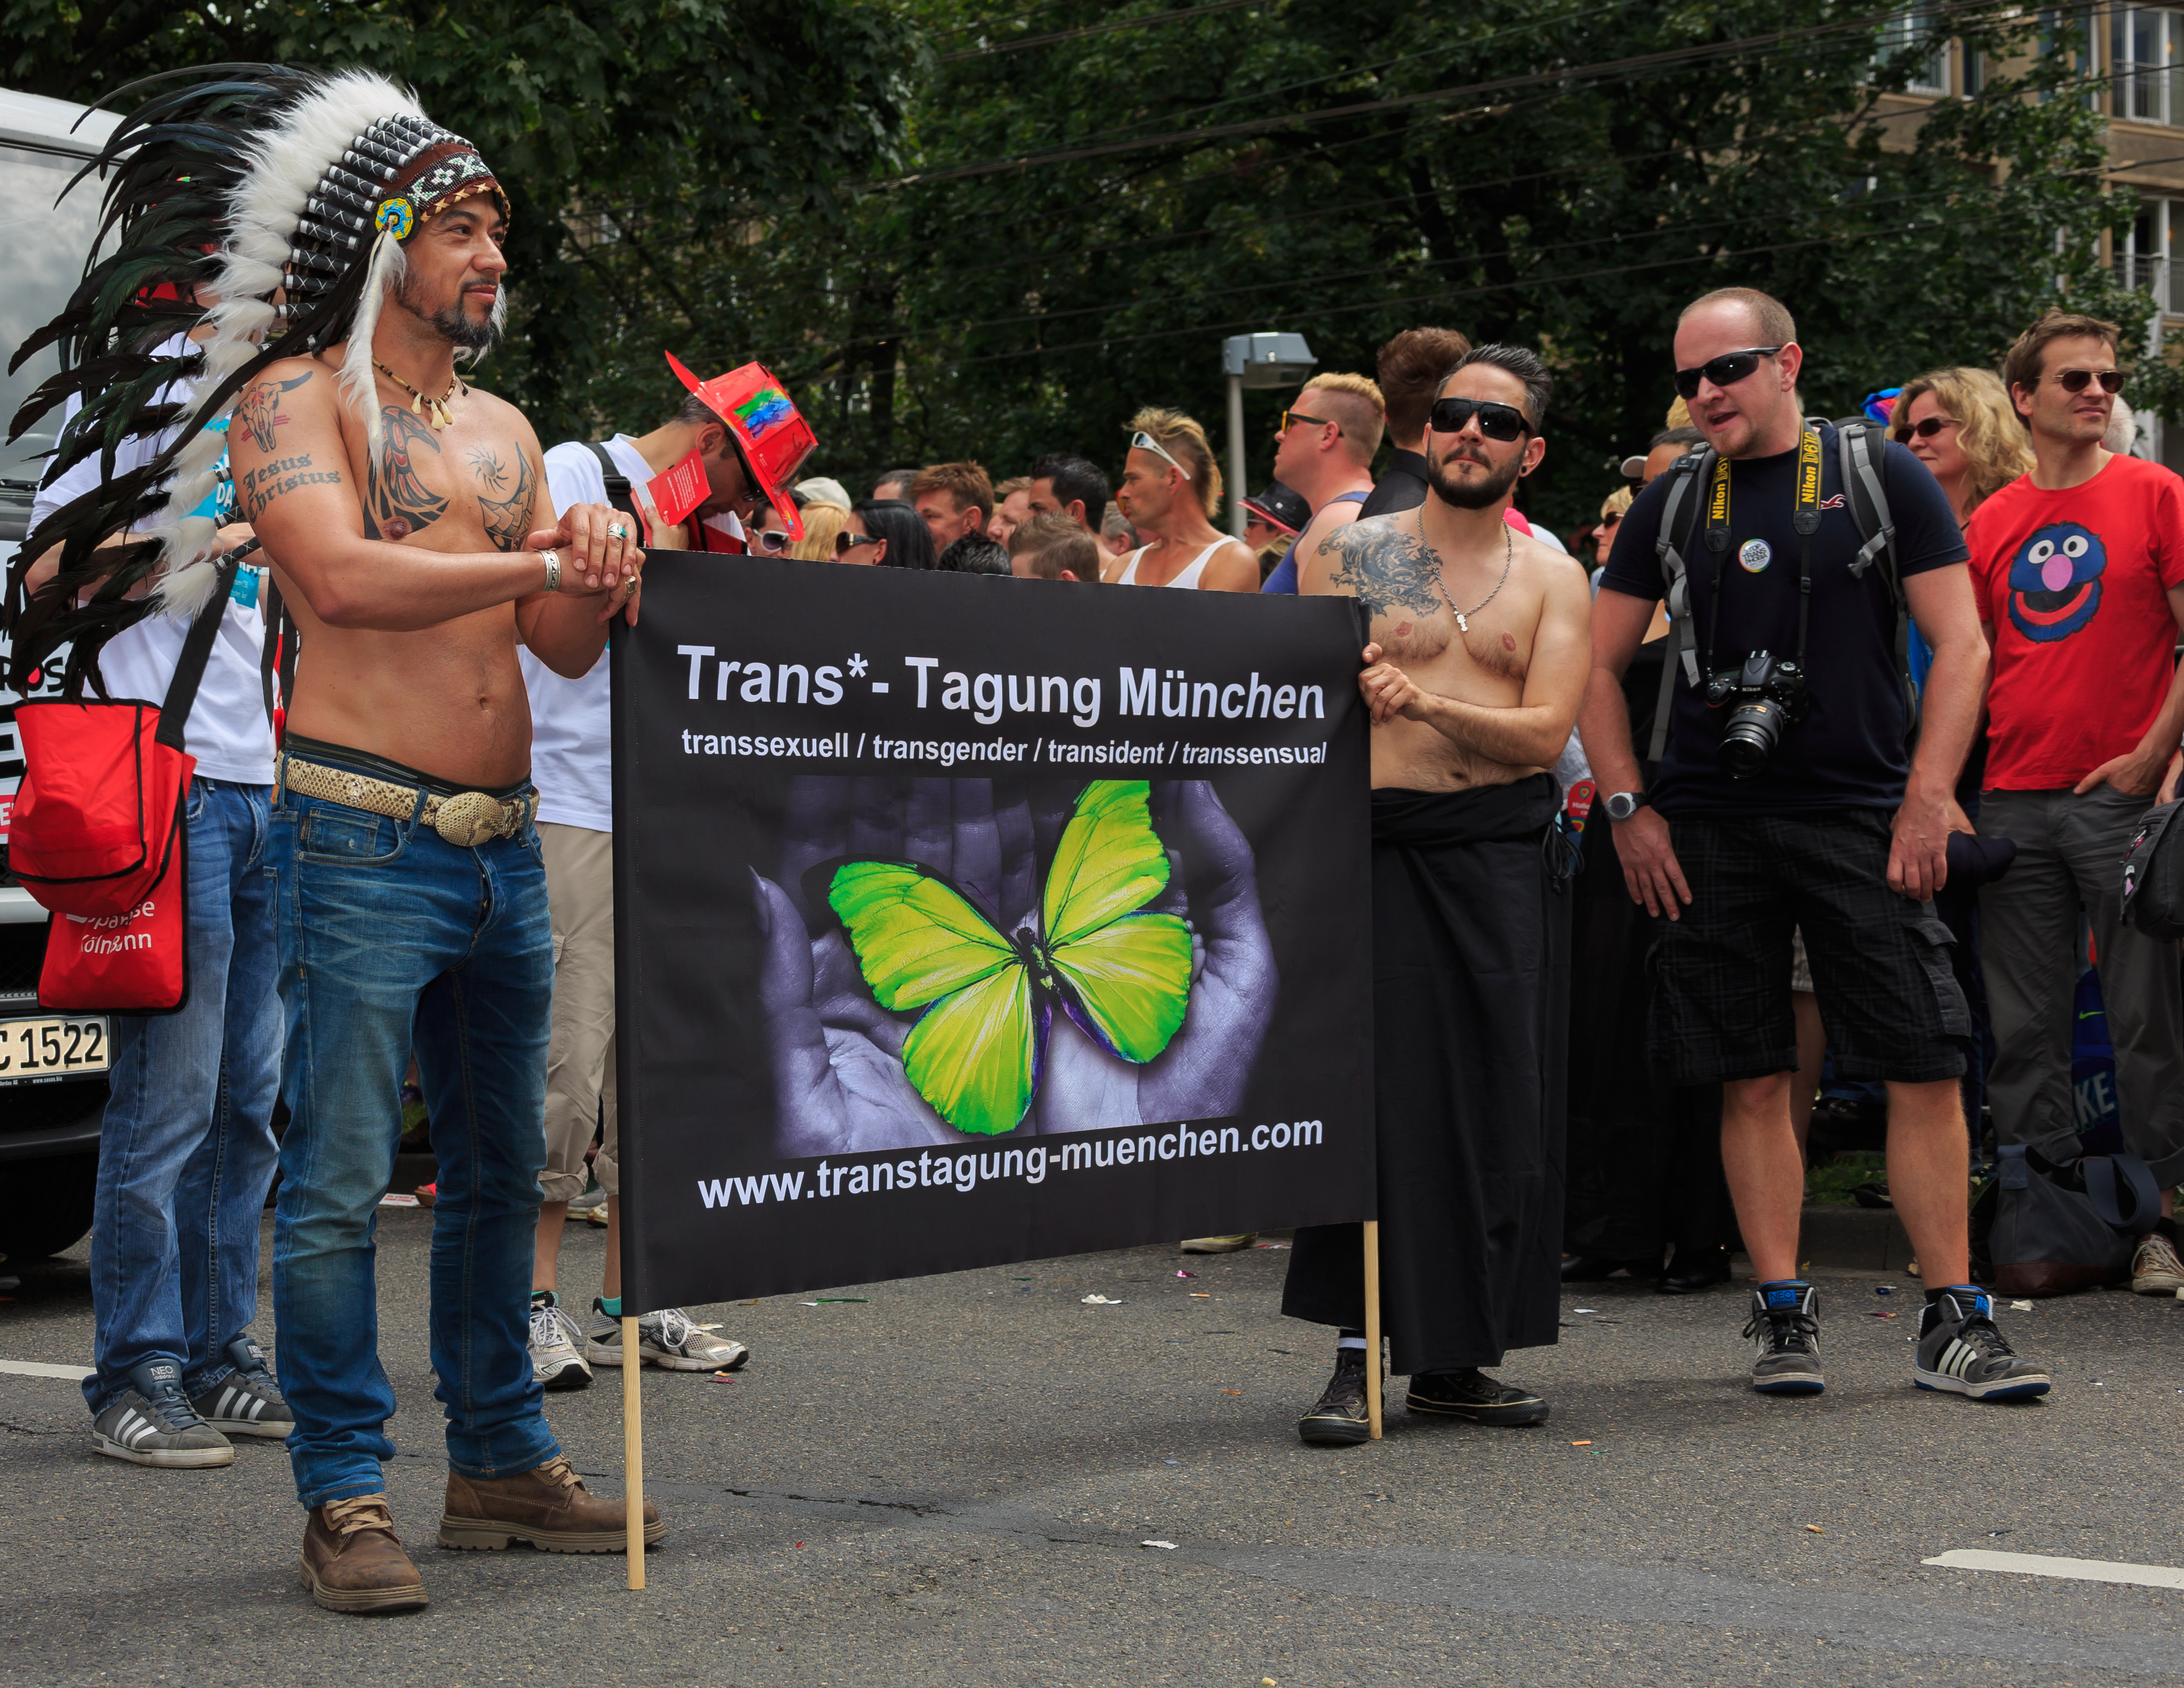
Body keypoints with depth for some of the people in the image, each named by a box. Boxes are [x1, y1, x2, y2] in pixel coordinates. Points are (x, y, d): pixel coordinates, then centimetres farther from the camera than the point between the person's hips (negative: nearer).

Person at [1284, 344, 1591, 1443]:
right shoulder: (1350, 553, 7)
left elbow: (1546, 732, -3)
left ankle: (1454, 1358, 12)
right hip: (1379, 846, -2)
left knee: (1500, 1105, 2)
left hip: (1506, 856, 2)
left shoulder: (1549, 576, 10)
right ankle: (1356, 1359, -3)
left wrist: (1424, 703, -16)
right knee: (1372, 1094, -8)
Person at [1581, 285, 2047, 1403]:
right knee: (1754, 1080, 3)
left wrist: (1928, 797, -8)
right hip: (1711, 832, 2)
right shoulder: (1669, 507, 10)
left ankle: (1951, 1321, 3)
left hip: (1862, 820, -2)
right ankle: (1781, 1314, 12)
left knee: (1924, 1068, -5)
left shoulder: (1884, 481, 3)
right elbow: (1600, 667, 14)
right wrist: (1628, 808, 3)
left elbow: (1959, 645, 1)